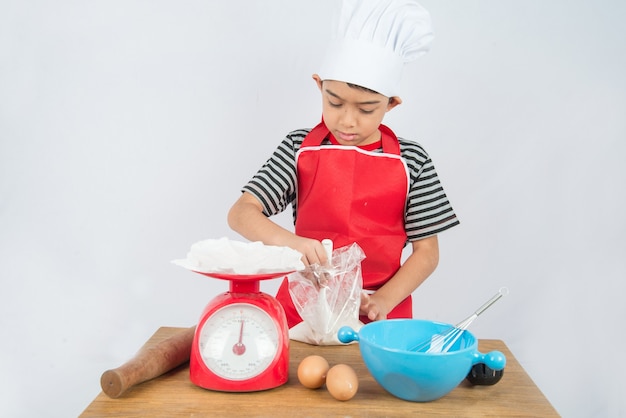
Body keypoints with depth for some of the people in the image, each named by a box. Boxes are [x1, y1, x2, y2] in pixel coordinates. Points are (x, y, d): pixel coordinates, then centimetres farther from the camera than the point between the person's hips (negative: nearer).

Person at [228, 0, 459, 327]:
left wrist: (382, 301, -11)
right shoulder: (300, 148, 0)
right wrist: (289, 241, -24)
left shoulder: (411, 161, -1)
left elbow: (427, 251, 3)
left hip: (379, 315, 0)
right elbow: (241, 213, -6)